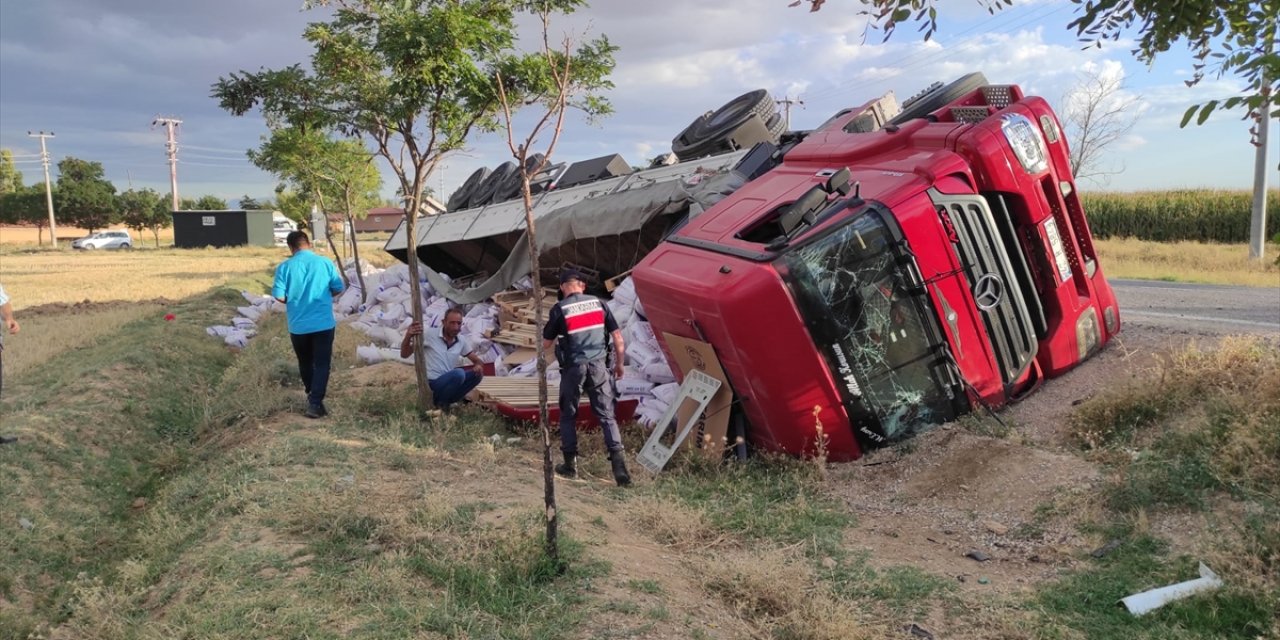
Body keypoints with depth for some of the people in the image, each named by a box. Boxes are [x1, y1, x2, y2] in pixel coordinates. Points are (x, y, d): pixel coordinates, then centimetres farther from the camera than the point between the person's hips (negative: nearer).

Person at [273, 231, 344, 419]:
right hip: (323, 323, -1)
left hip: (298, 325, 1)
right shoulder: (325, 263, -4)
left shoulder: (285, 267, -6)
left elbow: (279, 296, -7)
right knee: (322, 364, 4)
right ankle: (315, 403, -5)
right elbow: (338, 288, 3)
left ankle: (313, 399, 33)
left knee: (305, 363, 19)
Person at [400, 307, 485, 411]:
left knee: (477, 373, -13)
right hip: (431, 385, -6)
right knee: (458, 373, -32)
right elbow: (404, 354, -10)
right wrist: (408, 336, -31)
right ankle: (439, 402, -8)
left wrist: (479, 365, -16)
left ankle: (446, 401, -1)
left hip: (449, 385, 6)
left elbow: (477, 360, 11)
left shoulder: (462, 341, 4)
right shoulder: (429, 336, -11)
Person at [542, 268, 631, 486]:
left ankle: (570, 464, 20)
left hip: (573, 367, -2)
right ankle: (618, 461, -7)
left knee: (568, 415, 15)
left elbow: (545, 344, 4)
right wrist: (619, 363, 18)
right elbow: (617, 337, 6)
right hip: (599, 366, 2)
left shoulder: (559, 309, -4)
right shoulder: (598, 303, 4)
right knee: (606, 415, 5)